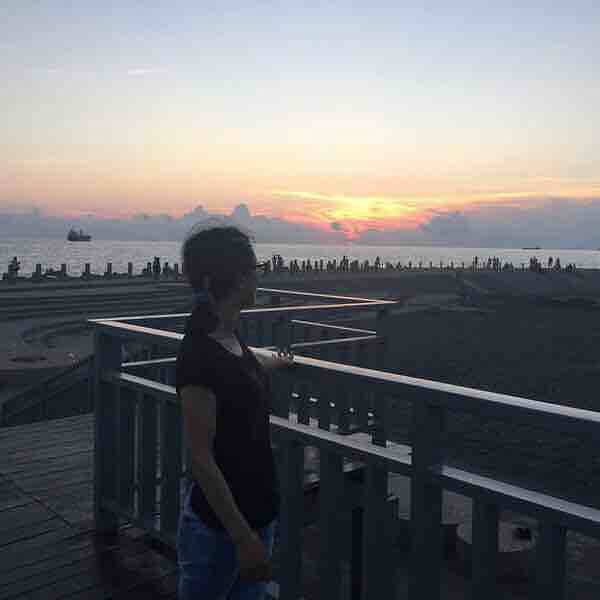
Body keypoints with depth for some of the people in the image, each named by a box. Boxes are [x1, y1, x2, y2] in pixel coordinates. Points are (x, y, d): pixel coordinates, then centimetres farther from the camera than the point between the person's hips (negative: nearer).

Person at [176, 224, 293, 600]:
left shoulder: (228, 334, 1)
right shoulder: (199, 356, -26)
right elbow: (201, 456, -23)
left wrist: (277, 362, 46)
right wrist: (243, 537, -21)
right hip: (219, 525, -8)